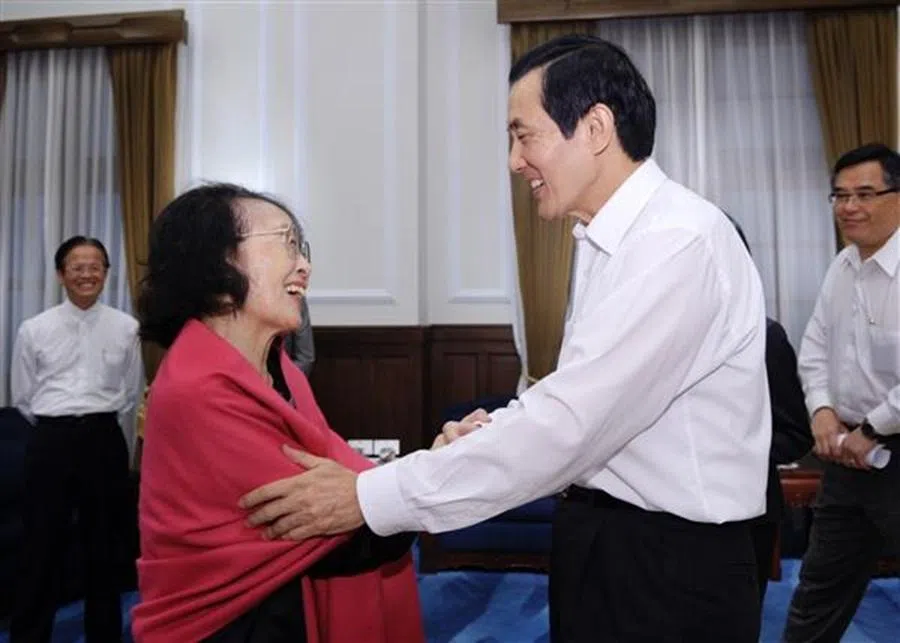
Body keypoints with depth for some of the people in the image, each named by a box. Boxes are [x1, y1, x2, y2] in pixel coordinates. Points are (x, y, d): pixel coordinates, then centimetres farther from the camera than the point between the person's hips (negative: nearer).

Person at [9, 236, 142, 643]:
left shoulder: (126, 328, 0)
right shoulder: (34, 330, 1)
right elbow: (22, 397, 9)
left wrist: (98, 419, 7)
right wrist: (58, 422, 9)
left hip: (105, 440, 1)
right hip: (51, 441, 0)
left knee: (103, 543, 13)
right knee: (43, 545, 6)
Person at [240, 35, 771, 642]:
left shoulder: (680, 242, -22)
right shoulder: (608, 241, 9)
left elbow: (569, 424, -27)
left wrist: (369, 497, -24)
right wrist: (493, 431, -6)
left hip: (670, 567, -8)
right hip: (603, 541, 8)